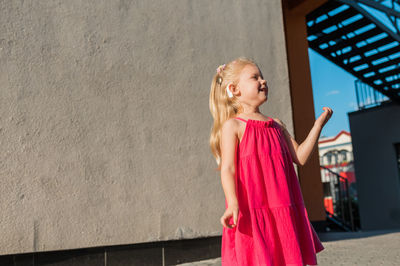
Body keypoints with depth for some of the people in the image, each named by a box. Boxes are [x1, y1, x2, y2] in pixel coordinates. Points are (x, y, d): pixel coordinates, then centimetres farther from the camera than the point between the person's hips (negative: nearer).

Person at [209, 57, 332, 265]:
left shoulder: (276, 124, 16)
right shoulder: (232, 125, -4)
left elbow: (300, 157, 15)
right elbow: (228, 169, -13)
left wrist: (318, 124, 12)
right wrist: (233, 203, -28)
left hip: (282, 213, 7)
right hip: (251, 214, -6)